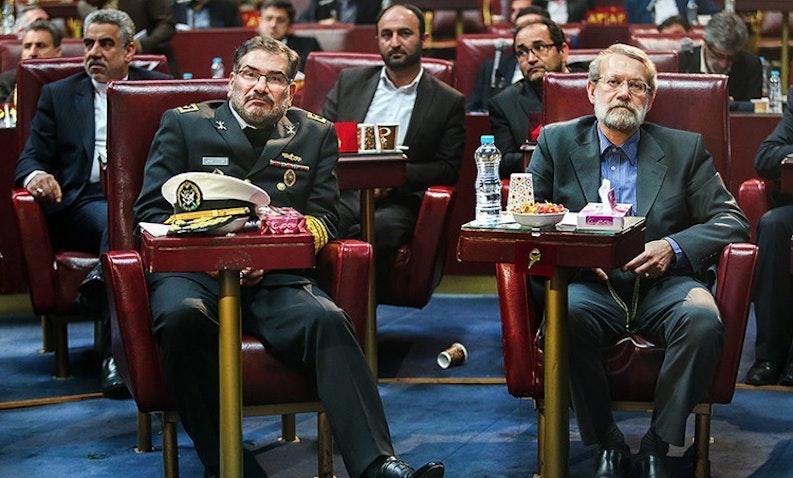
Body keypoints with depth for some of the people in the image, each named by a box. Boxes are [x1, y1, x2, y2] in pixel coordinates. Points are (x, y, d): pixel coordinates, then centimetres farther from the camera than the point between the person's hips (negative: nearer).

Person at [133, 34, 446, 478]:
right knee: (182, 316, -37)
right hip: (195, 272, -1)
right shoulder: (183, 124, 16)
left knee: (327, 320, -31)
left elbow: (324, 219, 14)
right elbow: (152, 211, 9)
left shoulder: (316, 134, 22)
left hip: (276, 278, 1)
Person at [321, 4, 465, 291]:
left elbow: (449, 170, 6)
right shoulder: (349, 81, 19)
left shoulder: (449, 102, 12)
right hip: (342, 194, 2)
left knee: (382, 227, -38)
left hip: (396, 202, -2)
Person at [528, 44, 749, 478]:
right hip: (592, 286, 0)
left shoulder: (685, 149, 13)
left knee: (702, 319, -33)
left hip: (664, 283, 0)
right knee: (565, 317, -35)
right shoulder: (556, 142, 13)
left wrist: (674, 247, -10)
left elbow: (732, 220, 8)